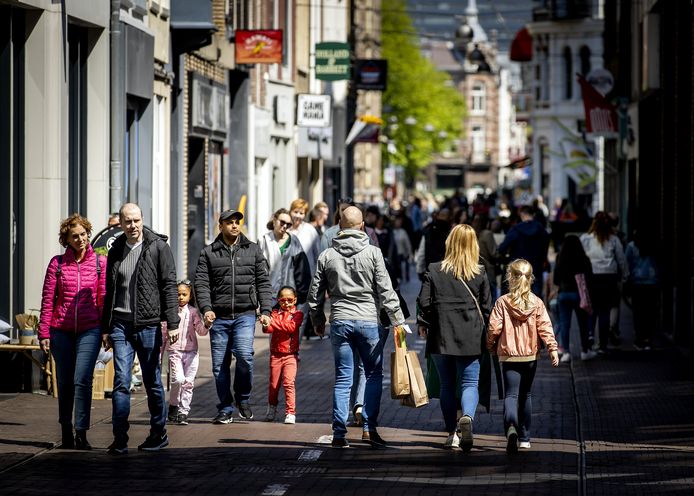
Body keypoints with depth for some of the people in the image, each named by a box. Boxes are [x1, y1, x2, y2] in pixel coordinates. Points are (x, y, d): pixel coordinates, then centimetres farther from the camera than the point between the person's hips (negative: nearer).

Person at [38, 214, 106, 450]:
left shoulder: (100, 262, 3)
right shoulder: (57, 263, 3)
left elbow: (104, 298, 5)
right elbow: (47, 300, 5)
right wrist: (44, 332, 1)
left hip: (89, 330, -2)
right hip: (61, 330, 2)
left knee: (82, 380, -14)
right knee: (64, 383, 8)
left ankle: (81, 433, -10)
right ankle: (66, 434, 19)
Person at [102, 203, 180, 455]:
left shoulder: (158, 247, -2)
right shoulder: (116, 251, 12)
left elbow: (169, 286, -6)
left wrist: (173, 323, -13)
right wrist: (105, 328, 18)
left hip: (148, 324, -3)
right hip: (121, 324, 3)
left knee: (152, 382, 6)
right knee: (121, 381, -6)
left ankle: (159, 434, 19)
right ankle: (119, 438, -7)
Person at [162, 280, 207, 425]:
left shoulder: (193, 312, 4)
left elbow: (201, 331, 0)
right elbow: (163, 332, 9)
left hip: (191, 352, 2)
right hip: (175, 351, -2)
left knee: (189, 382, 0)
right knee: (178, 379, -18)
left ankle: (183, 412, 9)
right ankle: (173, 406, 4)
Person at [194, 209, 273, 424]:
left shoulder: (253, 250, 10)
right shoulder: (208, 253, 7)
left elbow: (263, 282, 9)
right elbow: (201, 283, 1)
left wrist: (265, 310, -1)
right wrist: (206, 308, -14)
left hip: (245, 315, -1)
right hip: (219, 317, 1)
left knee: (244, 355, -21)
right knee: (219, 364, 2)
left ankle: (243, 398, 3)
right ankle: (225, 409, 14)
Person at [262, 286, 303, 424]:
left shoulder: (297, 314, 1)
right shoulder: (275, 313, 6)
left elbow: (291, 327, -17)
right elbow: (268, 329, -9)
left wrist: (274, 322, -20)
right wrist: (266, 324, -32)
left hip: (291, 355, -2)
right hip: (275, 354, 2)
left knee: (288, 382, -13)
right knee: (273, 384, 9)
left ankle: (290, 413, -8)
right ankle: (272, 408, 33)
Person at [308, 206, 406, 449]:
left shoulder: (327, 256, 5)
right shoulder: (372, 253, -4)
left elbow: (315, 294, 10)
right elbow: (385, 290, -7)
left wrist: (318, 321, 23)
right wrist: (397, 319, -3)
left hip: (339, 322, 3)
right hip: (368, 321, -2)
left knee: (343, 378, 7)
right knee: (374, 374, 9)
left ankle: (339, 433, 3)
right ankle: (369, 427, 0)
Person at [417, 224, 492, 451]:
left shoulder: (434, 271, -2)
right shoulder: (480, 273, -2)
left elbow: (424, 301, -4)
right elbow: (486, 306, 2)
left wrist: (424, 323, 13)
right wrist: (482, 330, 16)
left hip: (441, 337, 1)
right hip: (470, 339, -1)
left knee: (447, 385, 12)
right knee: (470, 383, 3)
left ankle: (452, 433, 12)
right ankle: (467, 417, -26)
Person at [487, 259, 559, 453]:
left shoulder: (502, 302, -7)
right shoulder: (537, 303, 0)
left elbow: (494, 328, -7)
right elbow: (545, 327, -6)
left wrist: (491, 346, 9)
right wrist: (553, 349, -4)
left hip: (509, 356, -3)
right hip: (530, 356, 3)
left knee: (511, 395, -7)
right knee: (525, 395, 18)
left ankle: (511, 427, -36)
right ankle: (524, 438, 23)